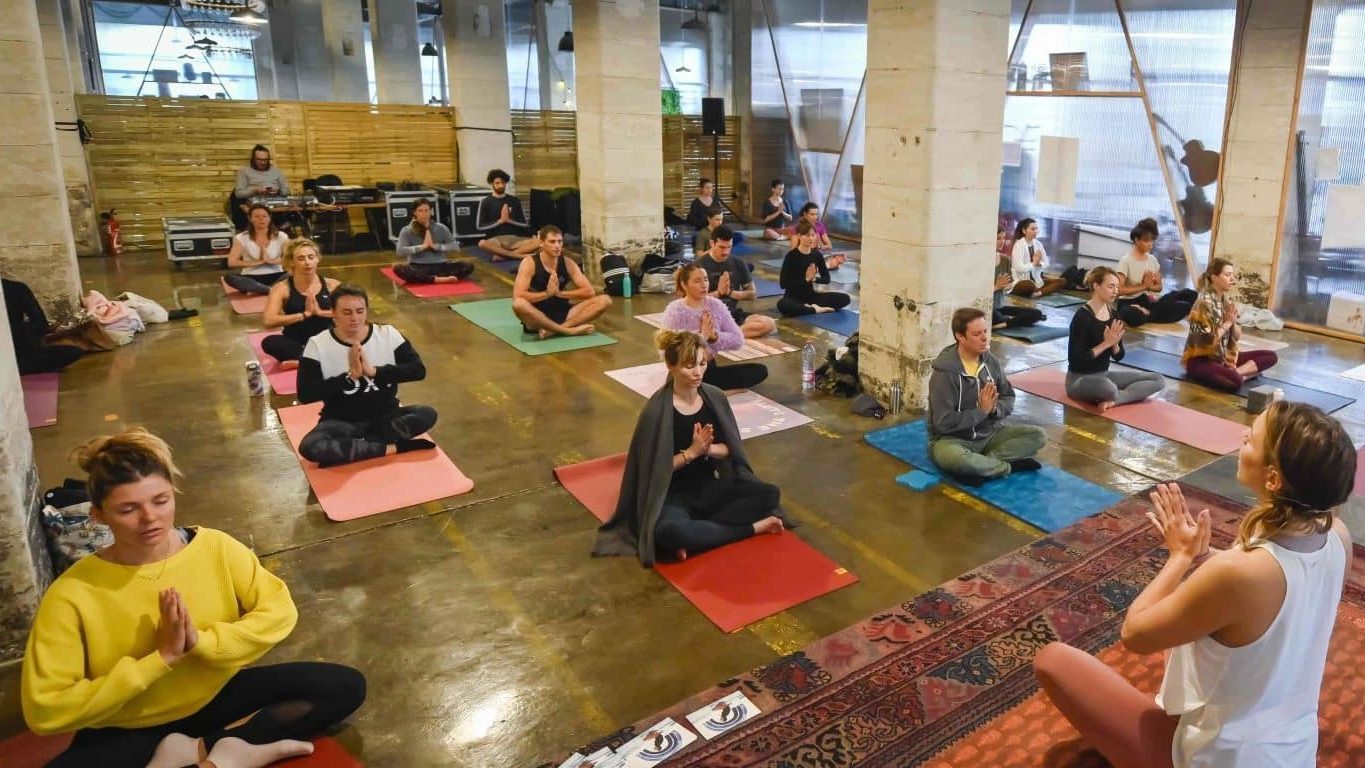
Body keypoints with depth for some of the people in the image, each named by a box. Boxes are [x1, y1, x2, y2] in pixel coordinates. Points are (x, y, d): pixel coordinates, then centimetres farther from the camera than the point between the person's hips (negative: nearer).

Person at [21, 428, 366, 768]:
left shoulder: (215, 547, -13)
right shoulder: (73, 594, -19)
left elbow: (281, 612, -11)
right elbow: (45, 711, -21)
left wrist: (201, 642, -26)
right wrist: (160, 658, -26)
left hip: (217, 697, 2)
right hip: (130, 730, -2)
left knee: (345, 686, -14)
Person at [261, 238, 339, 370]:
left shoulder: (332, 285, 3)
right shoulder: (282, 288, -2)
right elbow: (268, 321, -16)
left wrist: (320, 312, -15)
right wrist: (305, 314, -18)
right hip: (296, 344, -1)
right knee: (269, 342, -32)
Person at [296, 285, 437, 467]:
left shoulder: (388, 334, -4)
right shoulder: (318, 344, -8)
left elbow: (418, 370, -13)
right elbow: (305, 394, -15)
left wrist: (374, 371, -23)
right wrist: (349, 375, -23)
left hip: (385, 417, 2)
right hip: (341, 422, -2)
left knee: (427, 415, -25)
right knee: (309, 447, -32)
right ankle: (393, 448, -23)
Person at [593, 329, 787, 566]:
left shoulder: (715, 398, -1)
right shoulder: (657, 410, -16)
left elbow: (730, 448, 6)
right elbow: (652, 468, -13)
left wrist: (708, 449, -16)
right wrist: (692, 452, -20)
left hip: (711, 487, 5)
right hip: (674, 495, -5)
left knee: (769, 494, -16)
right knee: (667, 531, -39)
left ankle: (696, 538, -18)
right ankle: (752, 528, -21)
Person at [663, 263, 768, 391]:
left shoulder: (716, 305, 3)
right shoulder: (674, 310, -11)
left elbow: (738, 339, -1)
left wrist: (715, 336, -18)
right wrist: (702, 336, -21)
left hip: (709, 369, 5)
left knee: (760, 370, -11)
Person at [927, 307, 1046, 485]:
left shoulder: (991, 362, -2)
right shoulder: (945, 373, -21)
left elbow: (1009, 399, 7)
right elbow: (944, 422, -24)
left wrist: (994, 408, -16)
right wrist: (982, 411, -20)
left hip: (988, 433, 6)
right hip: (952, 439, -6)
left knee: (1038, 436, -9)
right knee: (955, 458, -40)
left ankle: (980, 464, -18)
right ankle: (1010, 466, -15)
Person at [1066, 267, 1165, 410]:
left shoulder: (1114, 315, 5)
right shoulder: (1083, 316, -17)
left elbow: (1118, 356, 9)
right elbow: (1075, 358, -21)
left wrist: (1114, 344, -13)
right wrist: (1106, 343, -21)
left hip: (1104, 375, 9)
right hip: (1079, 379, -9)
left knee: (1158, 380, 0)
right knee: (1108, 388, -42)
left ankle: (1113, 400, -15)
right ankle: (1113, 396, -8)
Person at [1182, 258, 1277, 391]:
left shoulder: (1228, 302, 8)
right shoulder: (1204, 303, -16)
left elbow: (1237, 337, 12)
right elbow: (1207, 341, -22)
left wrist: (1233, 322, -7)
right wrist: (1227, 323, -12)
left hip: (1225, 357, 9)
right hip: (1201, 360, -9)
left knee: (1271, 356, 2)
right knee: (1235, 381, -36)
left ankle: (1236, 372, -10)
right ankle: (1244, 374, -7)